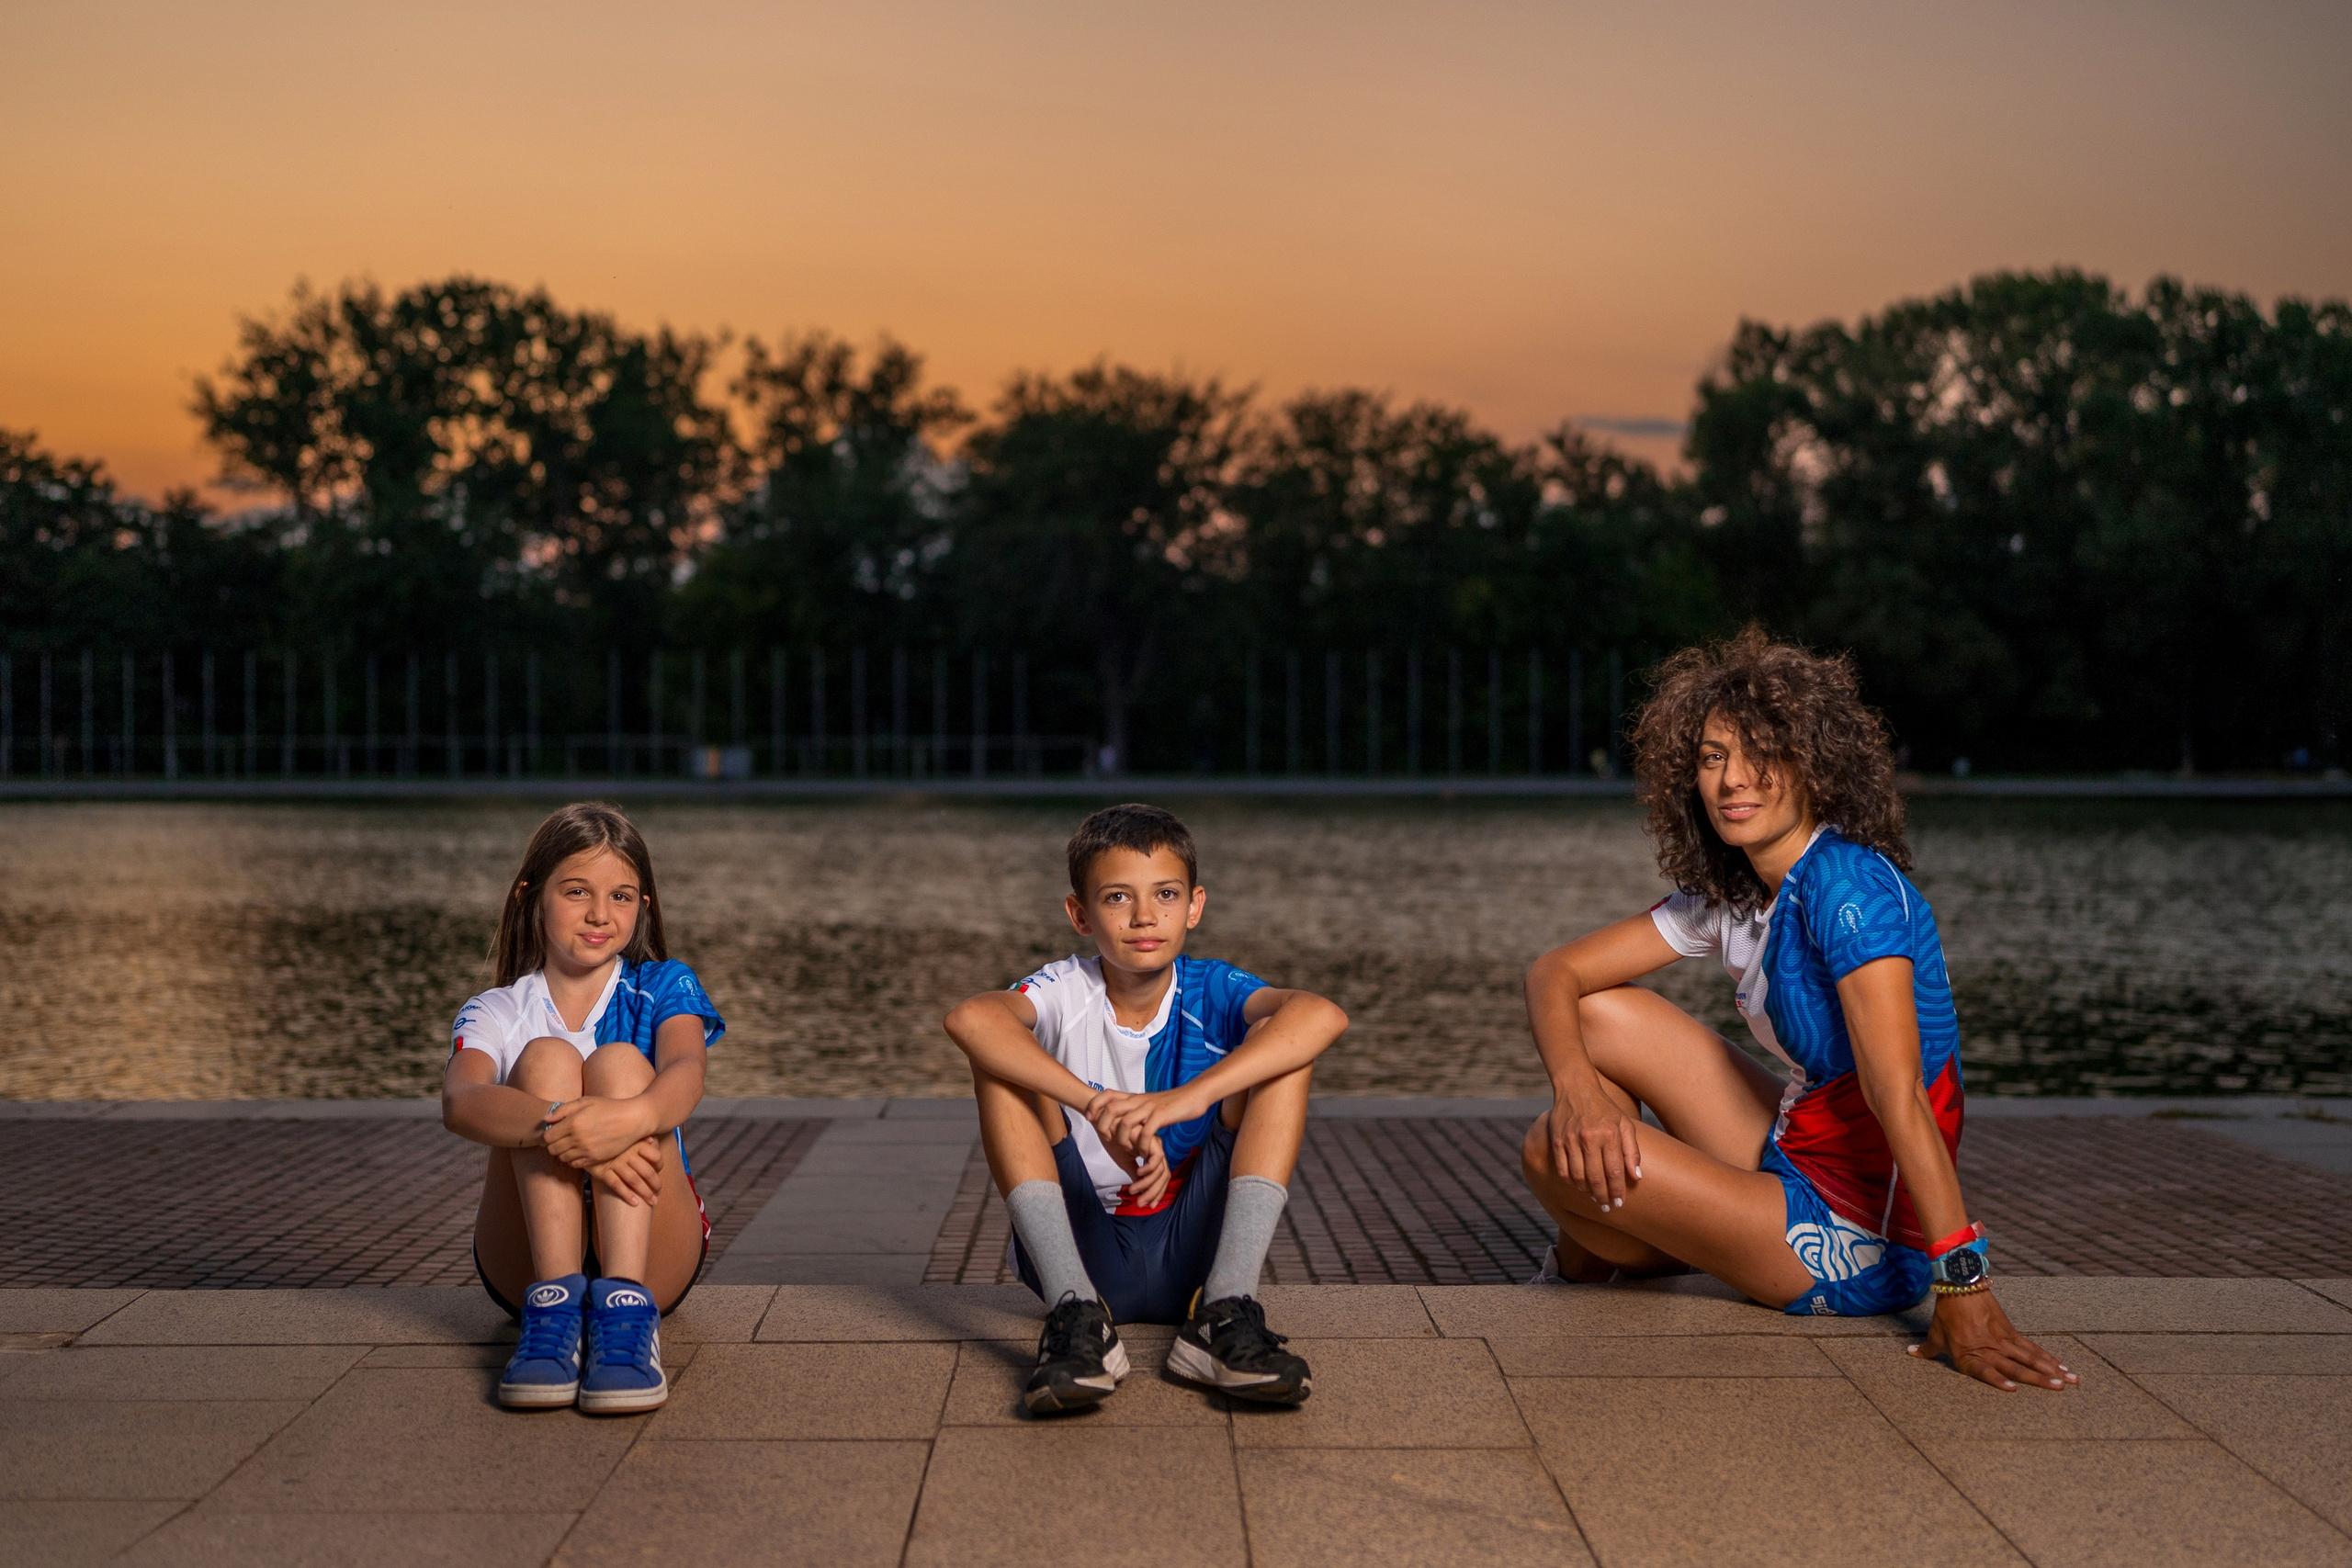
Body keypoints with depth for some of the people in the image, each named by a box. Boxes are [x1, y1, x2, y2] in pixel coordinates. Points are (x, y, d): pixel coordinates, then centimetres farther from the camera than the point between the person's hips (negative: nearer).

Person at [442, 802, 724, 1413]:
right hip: (527, 1261, 0)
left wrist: (634, 1118, -44)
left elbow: (686, 1072, -18)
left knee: (620, 1063, -22)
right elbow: (459, 1103, -19)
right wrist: (559, 1129, -42)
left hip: (651, 1250, 0)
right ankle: (555, 1303, -38)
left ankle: (625, 1308, -41)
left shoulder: (664, 989, 8)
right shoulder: (492, 1015, 7)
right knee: (545, 1058, -20)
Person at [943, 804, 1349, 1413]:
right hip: (1080, 1250, 0)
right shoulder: (1068, 993, -6)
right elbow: (969, 1019, -31)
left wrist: (1191, 1096, -40)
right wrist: (1099, 1106, -42)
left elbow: (1323, 1015, -28)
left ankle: (1227, 1309, -26)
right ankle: (1076, 1312, -29)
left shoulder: (1211, 992, -4)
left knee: (1279, 1040, -15)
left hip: (1192, 1253, 1)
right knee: (1001, 1057, -19)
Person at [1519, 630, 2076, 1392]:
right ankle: (1583, 1268, 25)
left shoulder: (1849, 885, -22)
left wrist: (1963, 1290, -33)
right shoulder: (1729, 897, 4)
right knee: (1600, 1016, 9)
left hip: (1859, 1245, -8)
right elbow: (1556, 973, 5)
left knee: (1553, 1156, -12)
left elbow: (1899, 1096, -30)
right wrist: (1576, 1088, -16)